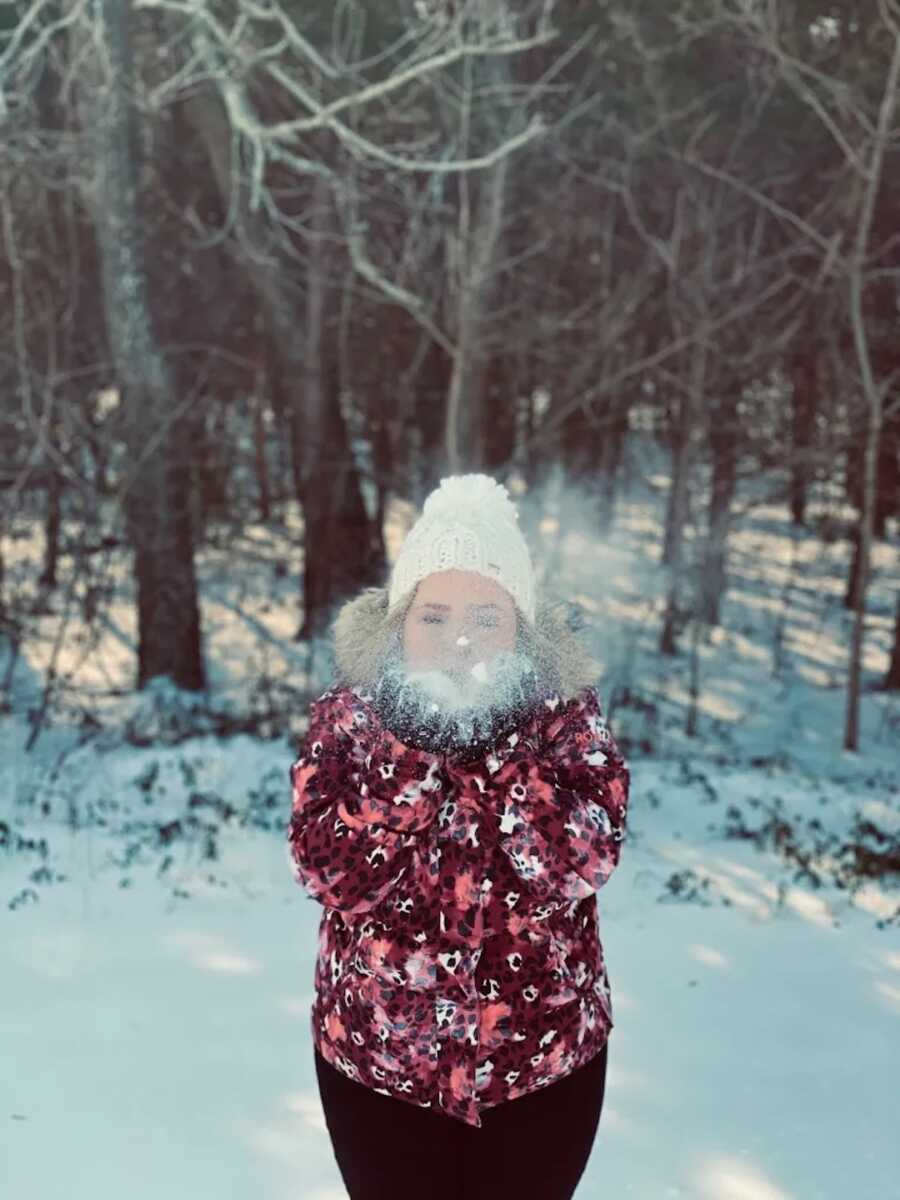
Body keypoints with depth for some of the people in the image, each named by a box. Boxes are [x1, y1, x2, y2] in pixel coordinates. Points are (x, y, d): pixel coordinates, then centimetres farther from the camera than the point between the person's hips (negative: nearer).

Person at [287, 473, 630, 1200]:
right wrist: (422, 744, -23)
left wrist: (484, 737, -24)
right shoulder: (349, 715, -7)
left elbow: (582, 858, -22)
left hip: (541, 1057, 0)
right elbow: (327, 869, -19)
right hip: (376, 1057, 0)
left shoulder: (568, 715, -7)